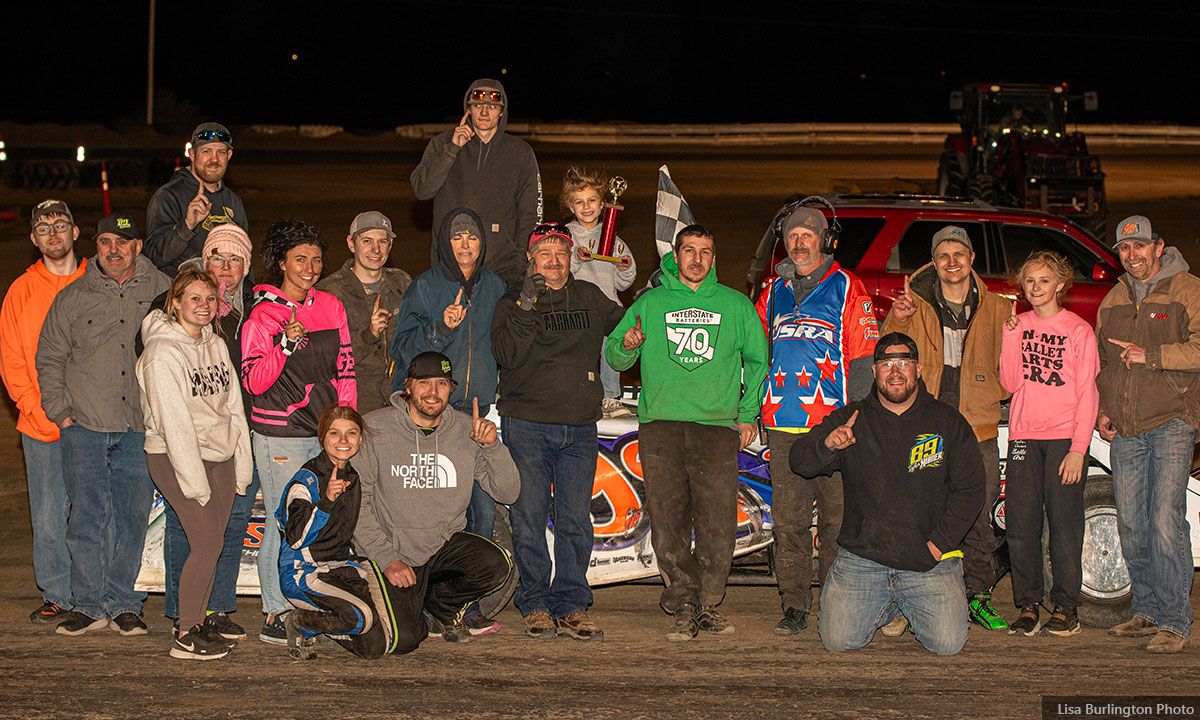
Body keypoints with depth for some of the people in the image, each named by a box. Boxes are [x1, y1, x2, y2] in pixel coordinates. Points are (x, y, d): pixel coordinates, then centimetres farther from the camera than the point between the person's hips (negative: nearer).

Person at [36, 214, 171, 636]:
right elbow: (49, 358, 14)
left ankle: (123, 605, 11)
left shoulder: (162, 292, 6)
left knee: (133, 519, 2)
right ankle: (89, 605, 7)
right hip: (84, 427, 0)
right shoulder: (73, 297, 8)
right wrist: (59, 410, 3)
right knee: (86, 520, -1)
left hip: (140, 430, 0)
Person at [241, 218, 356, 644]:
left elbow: (344, 368, 16)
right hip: (279, 436, -5)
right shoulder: (263, 315, -6)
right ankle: (275, 616, 4)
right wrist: (286, 343, -23)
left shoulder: (330, 306, 10)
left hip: (327, 433, 5)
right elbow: (254, 382, -11)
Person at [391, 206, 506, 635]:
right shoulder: (425, 288, 1)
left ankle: (468, 605, 6)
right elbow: (404, 348, -3)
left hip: (477, 414, 4)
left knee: (481, 510, -3)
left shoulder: (494, 287, 13)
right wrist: (441, 329, -18)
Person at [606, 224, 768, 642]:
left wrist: (748, 415, 11)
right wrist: (626, 345, -9)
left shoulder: (735, 305, 13)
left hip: (718, 424, 0)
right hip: (661, 424, 0)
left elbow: (757, 361, 19)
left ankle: (708, 603, 5)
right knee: (669, 521, -6)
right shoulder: (650, 304, 14)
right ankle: (683, 607, -1)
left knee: (718, 526, -6)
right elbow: (615, 358, 15)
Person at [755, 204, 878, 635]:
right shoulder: (774, 294, 17)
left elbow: (862, 357, 0)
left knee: (836, 516, -1)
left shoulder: (847, 290, 4)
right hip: (783, 426, 4)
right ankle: (794, 606, 6)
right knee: (788, 519, 2)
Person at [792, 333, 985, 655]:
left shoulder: (948, 422, 5)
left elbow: (969, 490, 5)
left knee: (948, 643, -15)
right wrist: (827, 444, -24)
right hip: (862, 554, 1)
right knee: (837, 640, -13)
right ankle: (886, 606, 20)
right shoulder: (849, 420, 6)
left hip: (929, 560, 0)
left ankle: (908, 606, 20)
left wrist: (939, 543, -5)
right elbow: (800, 462, -1)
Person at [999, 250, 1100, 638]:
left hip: (1065, 437, -3)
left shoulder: (1079, 330, 1)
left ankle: (1066, 606, 7)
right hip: (1023, 435, 3)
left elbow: (1088, 395, -2)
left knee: (1064, 524, -2)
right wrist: (1011, 335, -6)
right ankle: (1028, 605, 7)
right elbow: (1010, 383, 3)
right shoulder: (1020, 324, 11)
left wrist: (1078, 449, -9)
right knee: (1020, 524, -1)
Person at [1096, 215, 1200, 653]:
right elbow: (1100, 361, 26)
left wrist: (1150, 355, -15)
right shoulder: (1113, 300, 18)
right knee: (1130, 526, 7)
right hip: (1124, 431, 6)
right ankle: (1147, 612, 18)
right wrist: (1101, 408, 13)